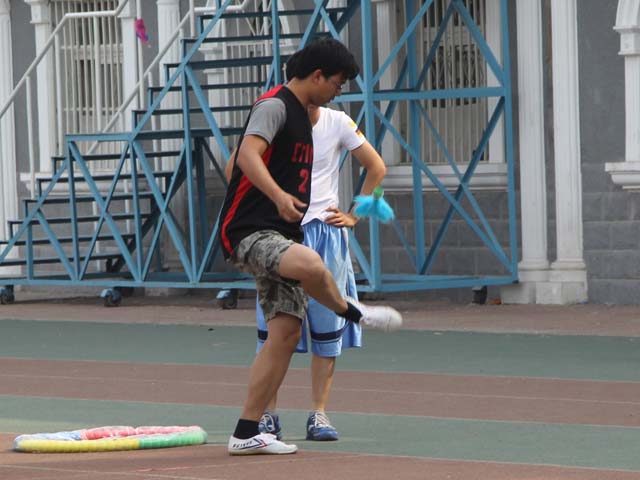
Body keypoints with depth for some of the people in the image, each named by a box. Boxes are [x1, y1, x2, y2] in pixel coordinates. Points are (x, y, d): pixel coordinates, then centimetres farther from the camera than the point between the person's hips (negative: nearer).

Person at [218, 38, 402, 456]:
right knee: (311, 265, -38)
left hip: (280, 236, 10)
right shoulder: (274, 106, -9)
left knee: (287, 333, 1)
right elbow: (247, 155, -26)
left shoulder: (302, 115, 21)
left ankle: (246, 434, 5)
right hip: (249, 232, -10)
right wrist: (279, 196, -41)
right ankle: (352, 312, -8)